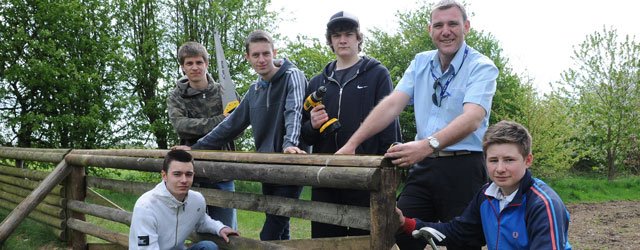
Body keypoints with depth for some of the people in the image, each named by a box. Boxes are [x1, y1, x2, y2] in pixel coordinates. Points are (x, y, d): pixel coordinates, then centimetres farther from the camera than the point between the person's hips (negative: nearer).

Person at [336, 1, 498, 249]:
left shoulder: (481, 67, -7)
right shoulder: (420, 63, 10)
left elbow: (472, 118, -23)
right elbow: (392, 105, 2)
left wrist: (427, 145, -38)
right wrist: (352, 143, -8)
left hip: (463, 168, -4)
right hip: (423, 167, 4)